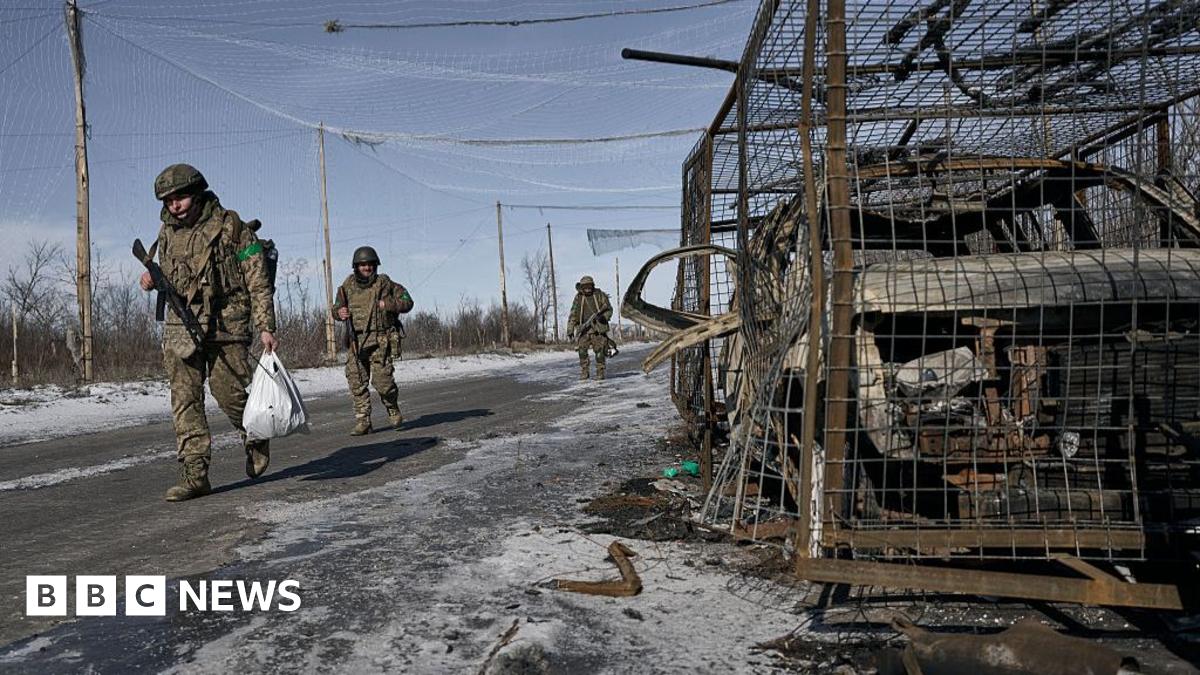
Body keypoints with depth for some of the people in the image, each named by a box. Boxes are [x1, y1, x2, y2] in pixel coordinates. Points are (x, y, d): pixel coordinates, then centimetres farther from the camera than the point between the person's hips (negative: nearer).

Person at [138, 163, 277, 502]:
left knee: (229, 393, -7)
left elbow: (258, 282, -5)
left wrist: (265, 327, -12)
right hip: (181, 327, 5)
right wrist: (152, 280, 2)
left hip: (226, 325, -4)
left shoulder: (230, 227, -3)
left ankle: (255, 436, 25)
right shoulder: (167, 232, 13)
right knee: (185, 400, -2)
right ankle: (195, 474, 1)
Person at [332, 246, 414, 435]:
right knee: (356, 381, -1)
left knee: (381, 379, -10)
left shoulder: (384, 283, 1)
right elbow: (337, 306, 21)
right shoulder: (348, 285, 9)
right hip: (356, 341, 4)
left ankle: (393, 411, 18)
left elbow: (407, 302, 5)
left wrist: (389, 304, -12)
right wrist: (339, 312, -2)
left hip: (379, 341, -3)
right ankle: (363, 422, 7)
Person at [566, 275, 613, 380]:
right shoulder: (578, 298, 7)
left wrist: (604, 317, -13)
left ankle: (600, 372, 7)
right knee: (582, 350, -6)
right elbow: (573, 314, 10)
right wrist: (570, 329, 5)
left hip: (598, 327, -2)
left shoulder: (600, 295, 2)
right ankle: (584, 372, 4)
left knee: (600, 351, -3)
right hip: (584, 328, 2)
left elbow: (609, 309, 7)